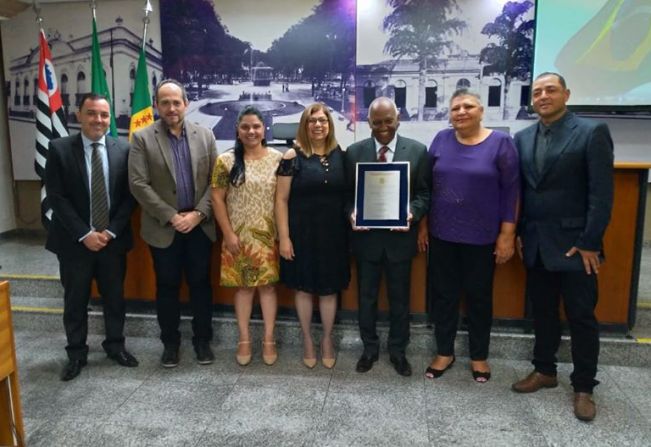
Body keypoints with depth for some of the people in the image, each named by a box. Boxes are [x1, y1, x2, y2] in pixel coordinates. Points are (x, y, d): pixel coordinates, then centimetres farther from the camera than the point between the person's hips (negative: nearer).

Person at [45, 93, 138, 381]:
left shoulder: (123, 150, 0)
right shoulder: (59, 149, -5)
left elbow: (129, 196, -1)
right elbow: (56, 197, -9)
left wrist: (111, 231, -10)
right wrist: (84, 234, -15)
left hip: (113, 238, 2)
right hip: (75, 241, -1)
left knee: (115, 297, 13)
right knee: (75, 301, 11)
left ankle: (115, 346, 32)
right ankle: (76, 354, 28)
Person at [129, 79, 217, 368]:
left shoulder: (205, 136, 4)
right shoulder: (142, 138, -3)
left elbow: (215, 180, 2)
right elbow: (138, 184, -9)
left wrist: (198, 213, -10)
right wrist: (171, 217, -13)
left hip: (199, 225, 2)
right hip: (163, 228, -1)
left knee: (200, 284, 9)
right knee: (167, 286, 9)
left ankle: (202, 339, 24)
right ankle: (170, 342, 25)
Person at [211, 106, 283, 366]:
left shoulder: (277, 159, 0)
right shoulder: (226, 161, -2)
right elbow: (217, 199, -2)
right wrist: (228, 234, -7)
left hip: (268, 235, 1)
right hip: (239, 236, 0)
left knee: (267, 285, 5)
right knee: (243, 286, 8)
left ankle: (269, 340, 17)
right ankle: (244, 340, 21)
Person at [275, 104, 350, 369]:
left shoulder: (340, 155, 2)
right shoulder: (293, 157, -6)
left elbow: (349, 193, 9)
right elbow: (281, 199, -7)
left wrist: (352, 222, 2)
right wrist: (284, 237, -10)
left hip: (333, 232, 2)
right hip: (302, 232, -2)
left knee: (329, 289, 12)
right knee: (304, 288, 10)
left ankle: (327, 339, 30)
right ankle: (307, 339, 30)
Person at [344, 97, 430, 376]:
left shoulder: (418, 151, -2)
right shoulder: (354, 152, 1)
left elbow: (424, 194, -1)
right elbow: (347, 193, 4)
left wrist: (412, 212, -20)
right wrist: (352, 213, -15)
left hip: (400, 237, -1)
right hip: (366, 237, 1)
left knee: (400, 298, 13)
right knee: (366, 298, 14)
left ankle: (397, 350, 32)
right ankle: (370, 348, 33)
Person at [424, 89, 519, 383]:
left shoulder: (500, 143, -6)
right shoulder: (441, 140, 2)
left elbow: (511, 190, -6)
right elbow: (427, 184, 6)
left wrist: (507, 234, -9)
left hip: (481, 237, -2)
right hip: (442, 235, 3)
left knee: (479, 297, 11)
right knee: (443, 294, 11)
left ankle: (479, 356, 29)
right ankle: (444, 352, 29)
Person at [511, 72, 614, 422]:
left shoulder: (592, 131, -7)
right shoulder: (522, 138, 8)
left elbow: (601, 192, -11)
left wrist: (589, 242, -14)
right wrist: (518, 233, 5)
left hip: (574, 242, -5)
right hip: (535, 242, 5)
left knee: (581, 317, 5)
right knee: (542, 311, 15)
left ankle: (583, 386, 20)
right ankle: (544, 370, 31)